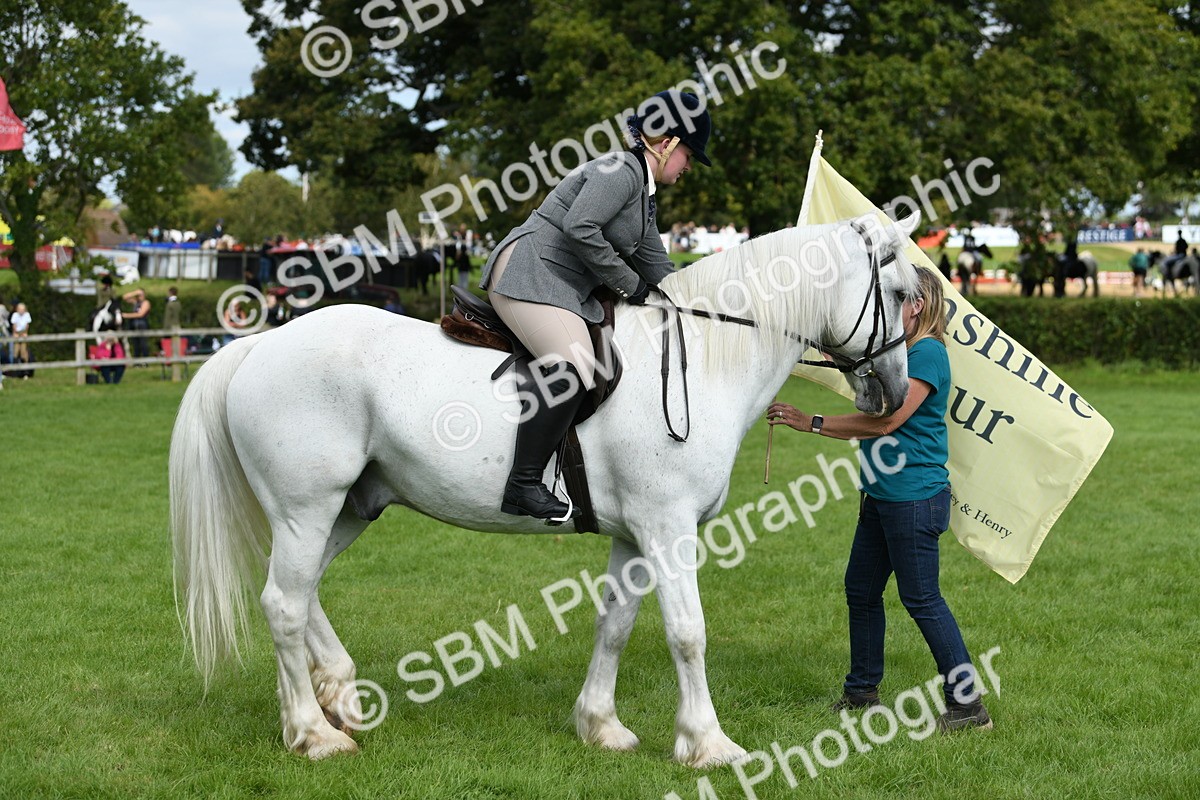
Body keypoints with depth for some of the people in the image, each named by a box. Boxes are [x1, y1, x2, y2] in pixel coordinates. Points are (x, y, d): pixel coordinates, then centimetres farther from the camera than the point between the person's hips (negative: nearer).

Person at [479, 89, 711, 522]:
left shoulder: (643, 192, 22)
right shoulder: (621, 170, -11)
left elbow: (657, 268, 28)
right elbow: (579, 228, -24)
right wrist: (629, 283, -15)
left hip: (564, 289, 12)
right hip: (529, 276, -11)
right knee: (575, 369, -28)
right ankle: (522, 486, -28)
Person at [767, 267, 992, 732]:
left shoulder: (928, 353, -15)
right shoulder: (896, 351, 15)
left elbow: (887, 420, -21)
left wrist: (812, 423, -19)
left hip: (914, 497, -10)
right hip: (883, 495, 10)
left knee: (921, 599, -7)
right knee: (860, 588, 15)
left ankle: (967, 703, -1)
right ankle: (862, 690, 27)